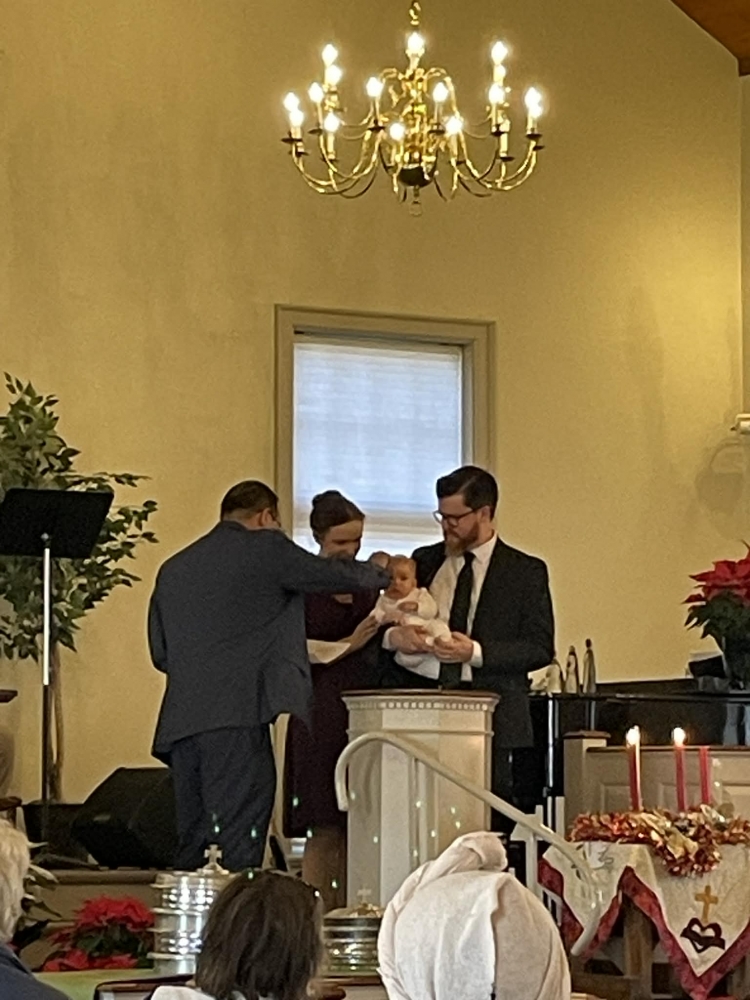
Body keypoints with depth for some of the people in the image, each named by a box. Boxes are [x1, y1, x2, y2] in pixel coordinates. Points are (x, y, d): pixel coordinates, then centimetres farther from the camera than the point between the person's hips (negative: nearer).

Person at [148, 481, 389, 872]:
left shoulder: (173, 568, 20)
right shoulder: (265, 548, 3)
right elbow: (335, 575, 9)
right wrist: (383, 575, 28)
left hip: (180, 719, 6)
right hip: (237, 712, -6)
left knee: (193, 841, 8)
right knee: (238, 840, -8)